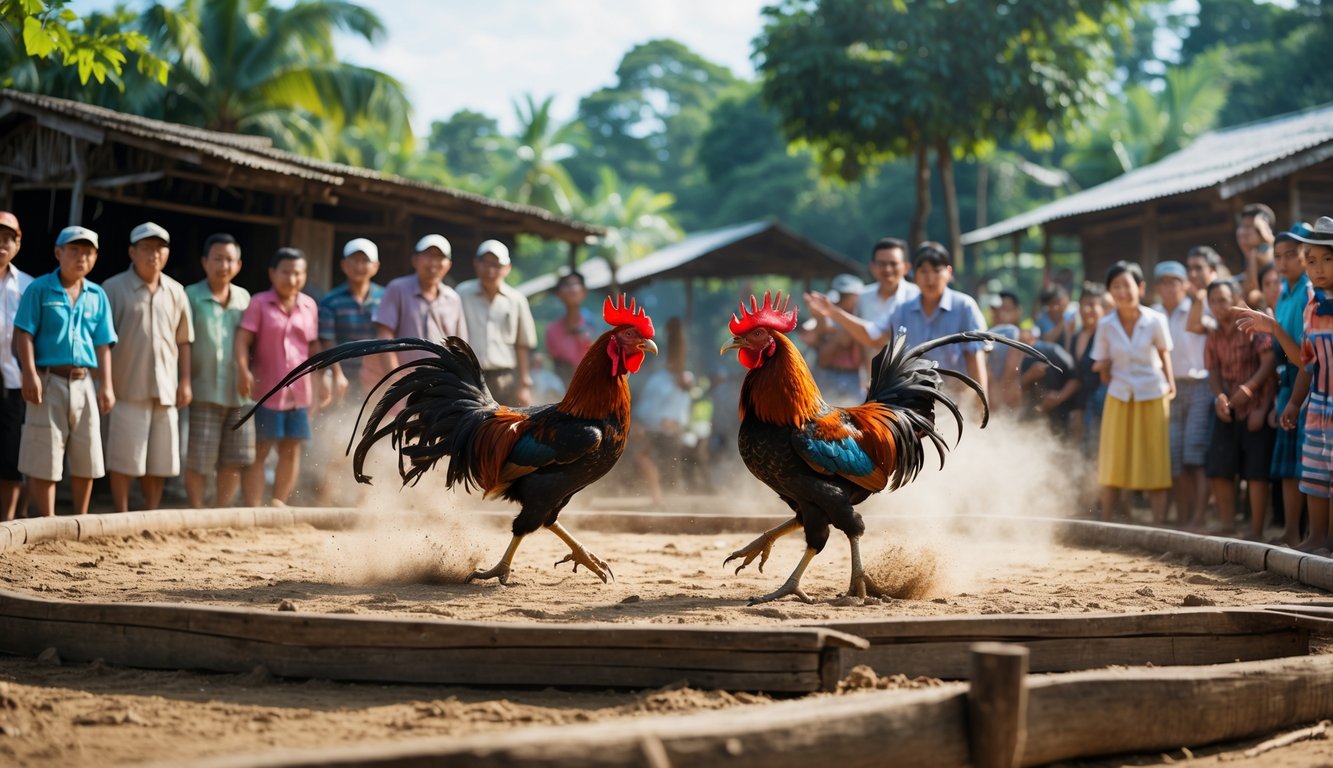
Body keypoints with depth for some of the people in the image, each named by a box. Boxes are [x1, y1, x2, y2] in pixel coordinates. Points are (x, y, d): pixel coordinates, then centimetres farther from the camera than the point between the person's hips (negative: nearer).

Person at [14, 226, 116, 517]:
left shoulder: (97, 296, 10)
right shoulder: (39, 289, -2)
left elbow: (103, 344, 10)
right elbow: (24, 334, -6)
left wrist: (106, 384, 4)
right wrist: (30, 374, -15)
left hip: (84, 383, 4)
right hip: (49, 380, -4)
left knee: (86, 459, 9)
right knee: (44, 460, -3)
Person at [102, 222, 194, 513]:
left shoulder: (175, 292, 11)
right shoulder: (114, 289, -3)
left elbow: (183, 341, 16)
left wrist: (185, 381, 10)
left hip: (165, 390, 4)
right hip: (127, 389, -4)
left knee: (159, 462, 8)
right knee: (124, 461, -3)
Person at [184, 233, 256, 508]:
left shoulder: (244, 298, 13)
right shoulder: (191, 297, 0)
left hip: (239, 393, 4)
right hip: (205, 393, -4)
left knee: (235, 460, 6)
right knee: (199, 460, -3)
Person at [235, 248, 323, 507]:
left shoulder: (309, 306, 8)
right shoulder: (259, 303, -3)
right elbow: (243, 338, -12)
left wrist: (320, 381, 12)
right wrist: (243, 370, -27)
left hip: (299, 391, 4)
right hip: (266, 391, -4)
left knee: (292, 450, 8)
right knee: (259, 450, -1)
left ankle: (279, 503, 19)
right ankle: (253, 506, 2)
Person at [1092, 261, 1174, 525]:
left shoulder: (1155, 321, -10)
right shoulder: (1106, 325, -5)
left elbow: (1164, 353, 7)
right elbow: (1103, 366, 2)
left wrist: (1169, 383, 3)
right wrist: (1103, 370, -19)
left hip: (1152, 399, -1)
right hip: (1119, 399, 1)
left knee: (1156, 466, 0)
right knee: (1112, 466, 3)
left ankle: (1159, 525, 3)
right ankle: (1106, 524, 11)